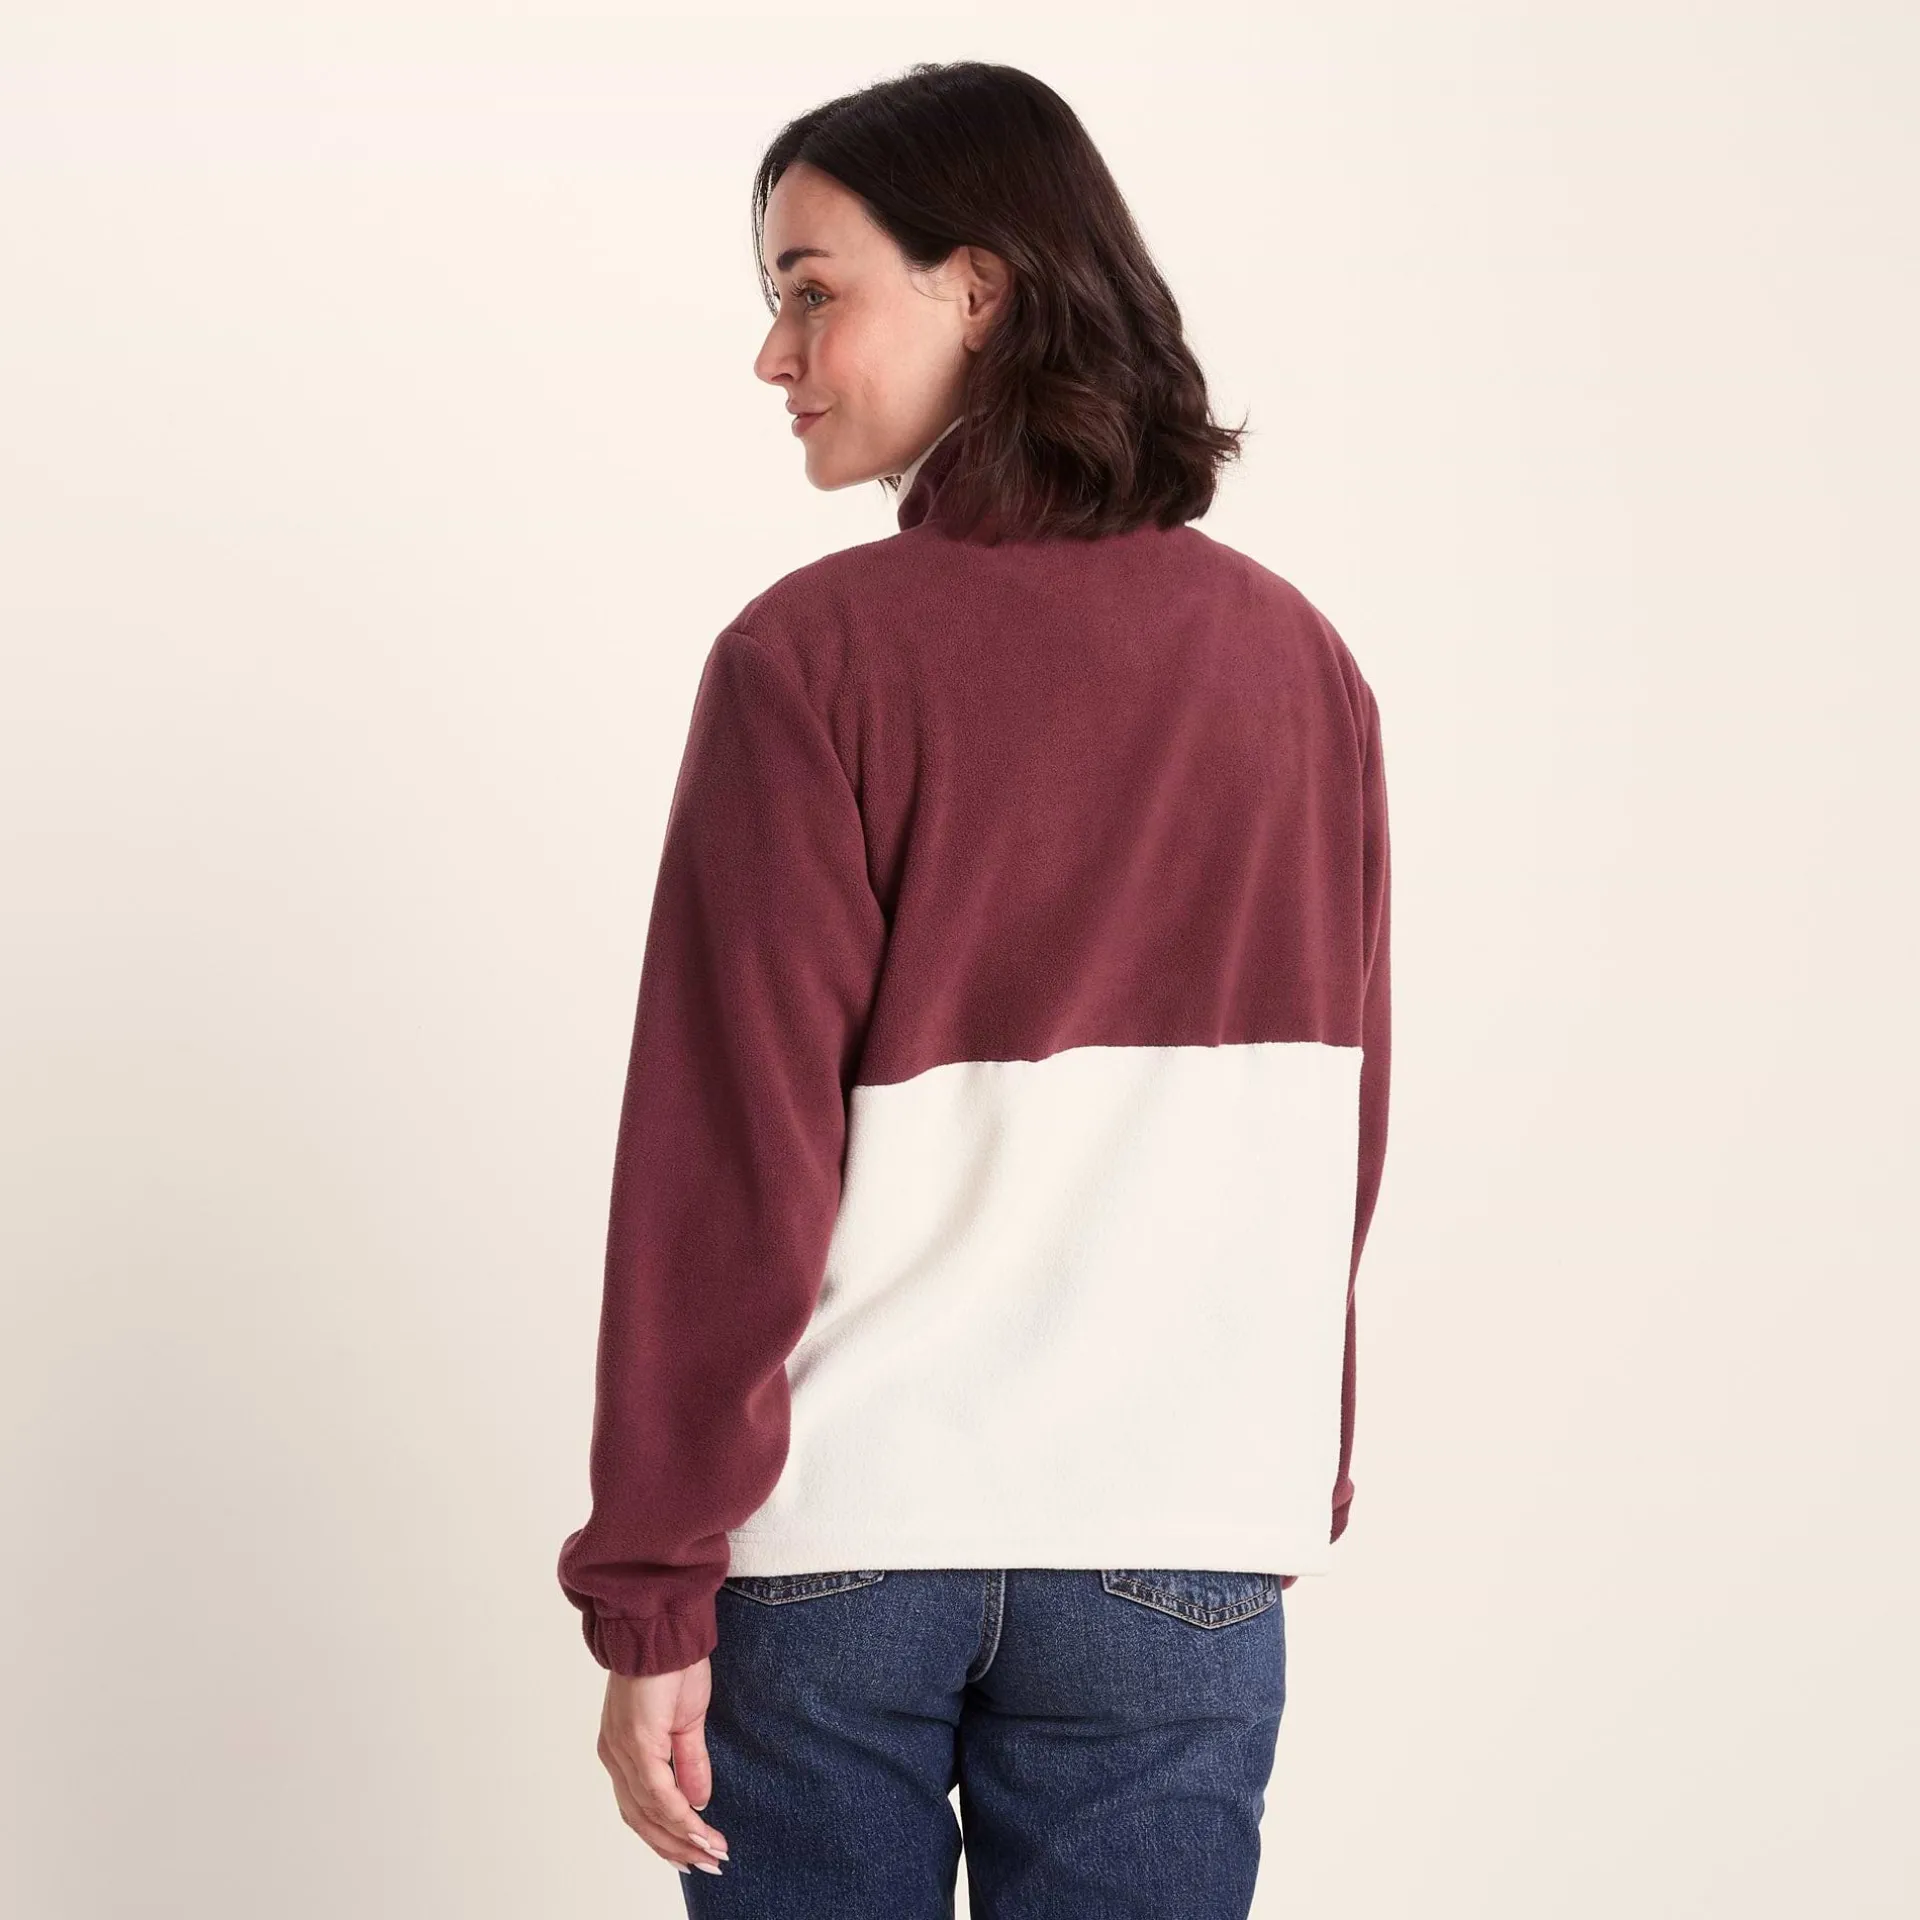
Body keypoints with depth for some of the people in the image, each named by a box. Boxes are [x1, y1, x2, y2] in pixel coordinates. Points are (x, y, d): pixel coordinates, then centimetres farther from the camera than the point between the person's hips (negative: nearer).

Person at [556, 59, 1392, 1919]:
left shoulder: (812, 659, -10)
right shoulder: (1296, 662, 2)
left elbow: (731, 1156, -12)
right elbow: (1335, 1141, 6)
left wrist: (650, 1593, -6)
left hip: (833, 1539, -3)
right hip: (1181, 1553, 3)